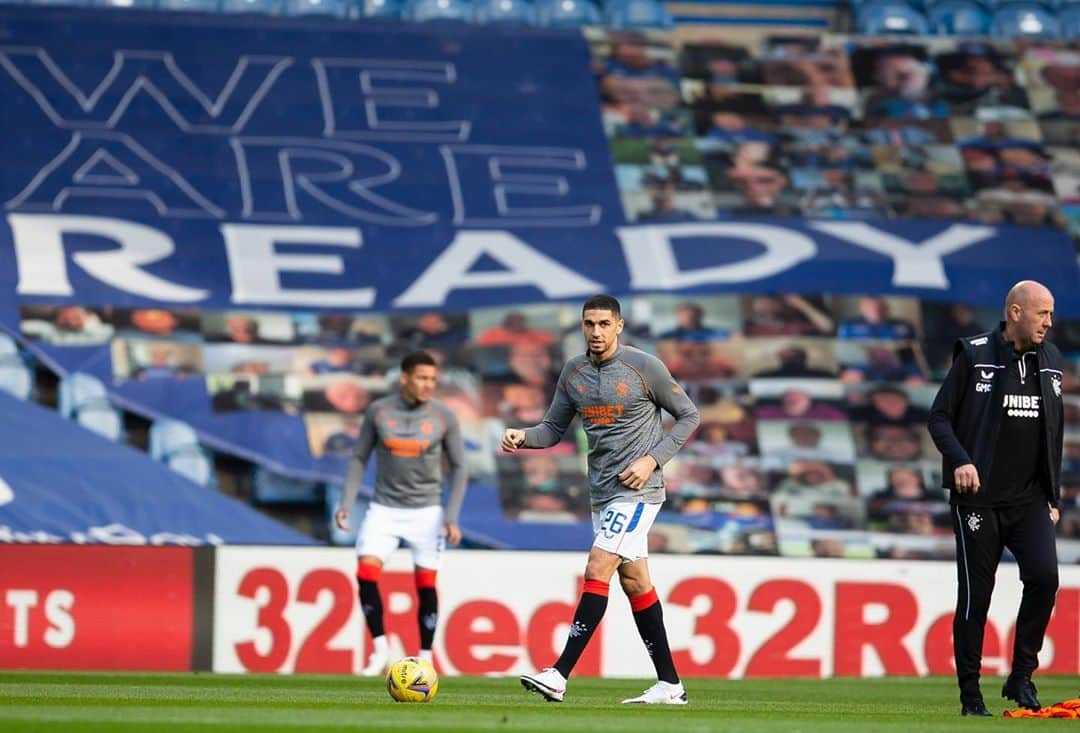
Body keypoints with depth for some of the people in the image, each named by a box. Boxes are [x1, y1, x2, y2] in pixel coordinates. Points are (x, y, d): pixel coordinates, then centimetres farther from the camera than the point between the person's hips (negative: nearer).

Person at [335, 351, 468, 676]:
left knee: (426, 585, -2)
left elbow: (458, 467, 2)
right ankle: (380, 646, -1)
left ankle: (425, 658, 10)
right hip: (384, 508, 1)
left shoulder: (444, 417, -5)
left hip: (426, 511, -1)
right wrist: (347, 503, -5)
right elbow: (359, 458, 6)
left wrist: (452, 518, -6)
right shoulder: (379, 411, -3)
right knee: (366, 572, -15)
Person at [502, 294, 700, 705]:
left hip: (636, 489, -7)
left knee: (597, 571, -16)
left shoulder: (644, 367, -10)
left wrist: (653, 459, -13)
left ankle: (559, 676, -20)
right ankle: (669, 685, 14)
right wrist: (523, 437, -9)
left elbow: (689, 416, -2)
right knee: (634, 580, 9)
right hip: (602, 492, 7)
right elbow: (554, 428, 13)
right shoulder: (573, 372, 7)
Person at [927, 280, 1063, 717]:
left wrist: (1053, 497, 16)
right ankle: (970, 695, 8)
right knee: (975, 595, -1)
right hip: (979, 498, -4)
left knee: (1044, 575, -17)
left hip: (1030, 500, 4)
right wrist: (960, 460, -21)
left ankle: (1021, 675, -5)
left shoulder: (1050, 360, 13)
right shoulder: (974, 356, -3)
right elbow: (939, 418, -3)